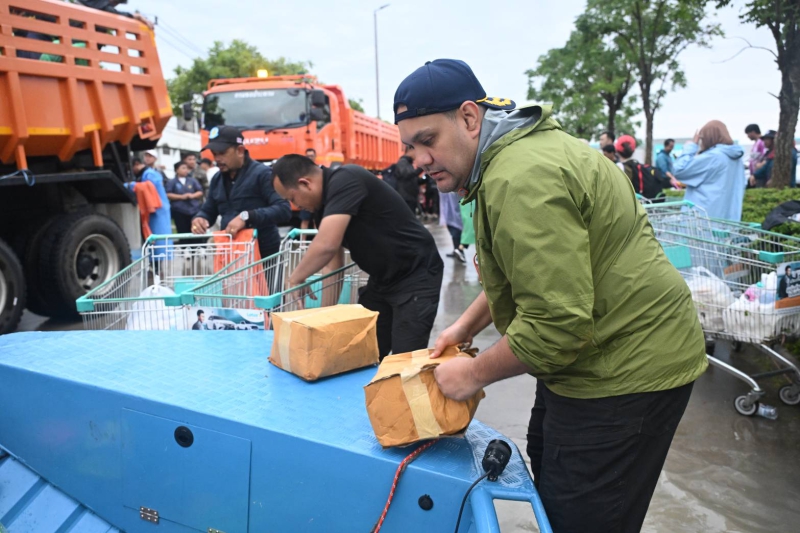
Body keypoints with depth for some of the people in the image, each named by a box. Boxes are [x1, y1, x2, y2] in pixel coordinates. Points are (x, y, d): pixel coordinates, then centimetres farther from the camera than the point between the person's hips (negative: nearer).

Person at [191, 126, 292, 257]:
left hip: (263, 254, -6)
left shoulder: (262, 173, -10)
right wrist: (199, 218, -2)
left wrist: (247, 216, -31)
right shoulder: (218, 180, 14)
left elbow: (284, 210, -20)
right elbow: (208, 210, 23)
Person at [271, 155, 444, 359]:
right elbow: (333, 259, 8)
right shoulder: (324, 203, 4)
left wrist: (295, 279, -17)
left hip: (416, 276, -9)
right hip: (382, 278, 9)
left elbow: (327, 246, -34)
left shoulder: (345, 181, -24)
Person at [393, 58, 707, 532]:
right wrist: (467, 325, 11)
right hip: (593, 354, 11)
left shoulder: (524, 179, -28)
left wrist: (474, 374, -15)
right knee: (548, 478, 24)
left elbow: (555, 324, -29)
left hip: (627, 366, -10)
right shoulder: (512, 155, 8)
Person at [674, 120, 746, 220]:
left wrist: (691, 146, -4)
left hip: (705, 216, -9)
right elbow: (741, 185, 21)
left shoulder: (712, 156, -15)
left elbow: (679, 170, -14)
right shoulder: (735, 157, 13)